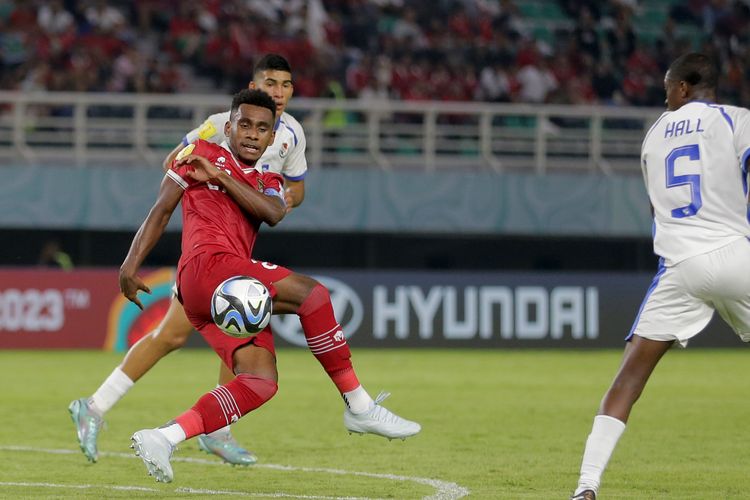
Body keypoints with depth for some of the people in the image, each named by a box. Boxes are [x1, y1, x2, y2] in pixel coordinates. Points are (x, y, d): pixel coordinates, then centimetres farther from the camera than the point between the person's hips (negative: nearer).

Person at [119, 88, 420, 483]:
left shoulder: (267, 182, 26)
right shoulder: (202, 154, 13)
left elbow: (273, 213, 1)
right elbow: (161, 210, 12)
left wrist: (219, 177, -5)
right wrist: (130, 265, 5)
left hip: (232, 292, 7)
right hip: (207, 264, -7)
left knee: (261, 381, -11)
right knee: (310, 292, -18)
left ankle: (164, 439, -15)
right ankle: (359, 407, -17)